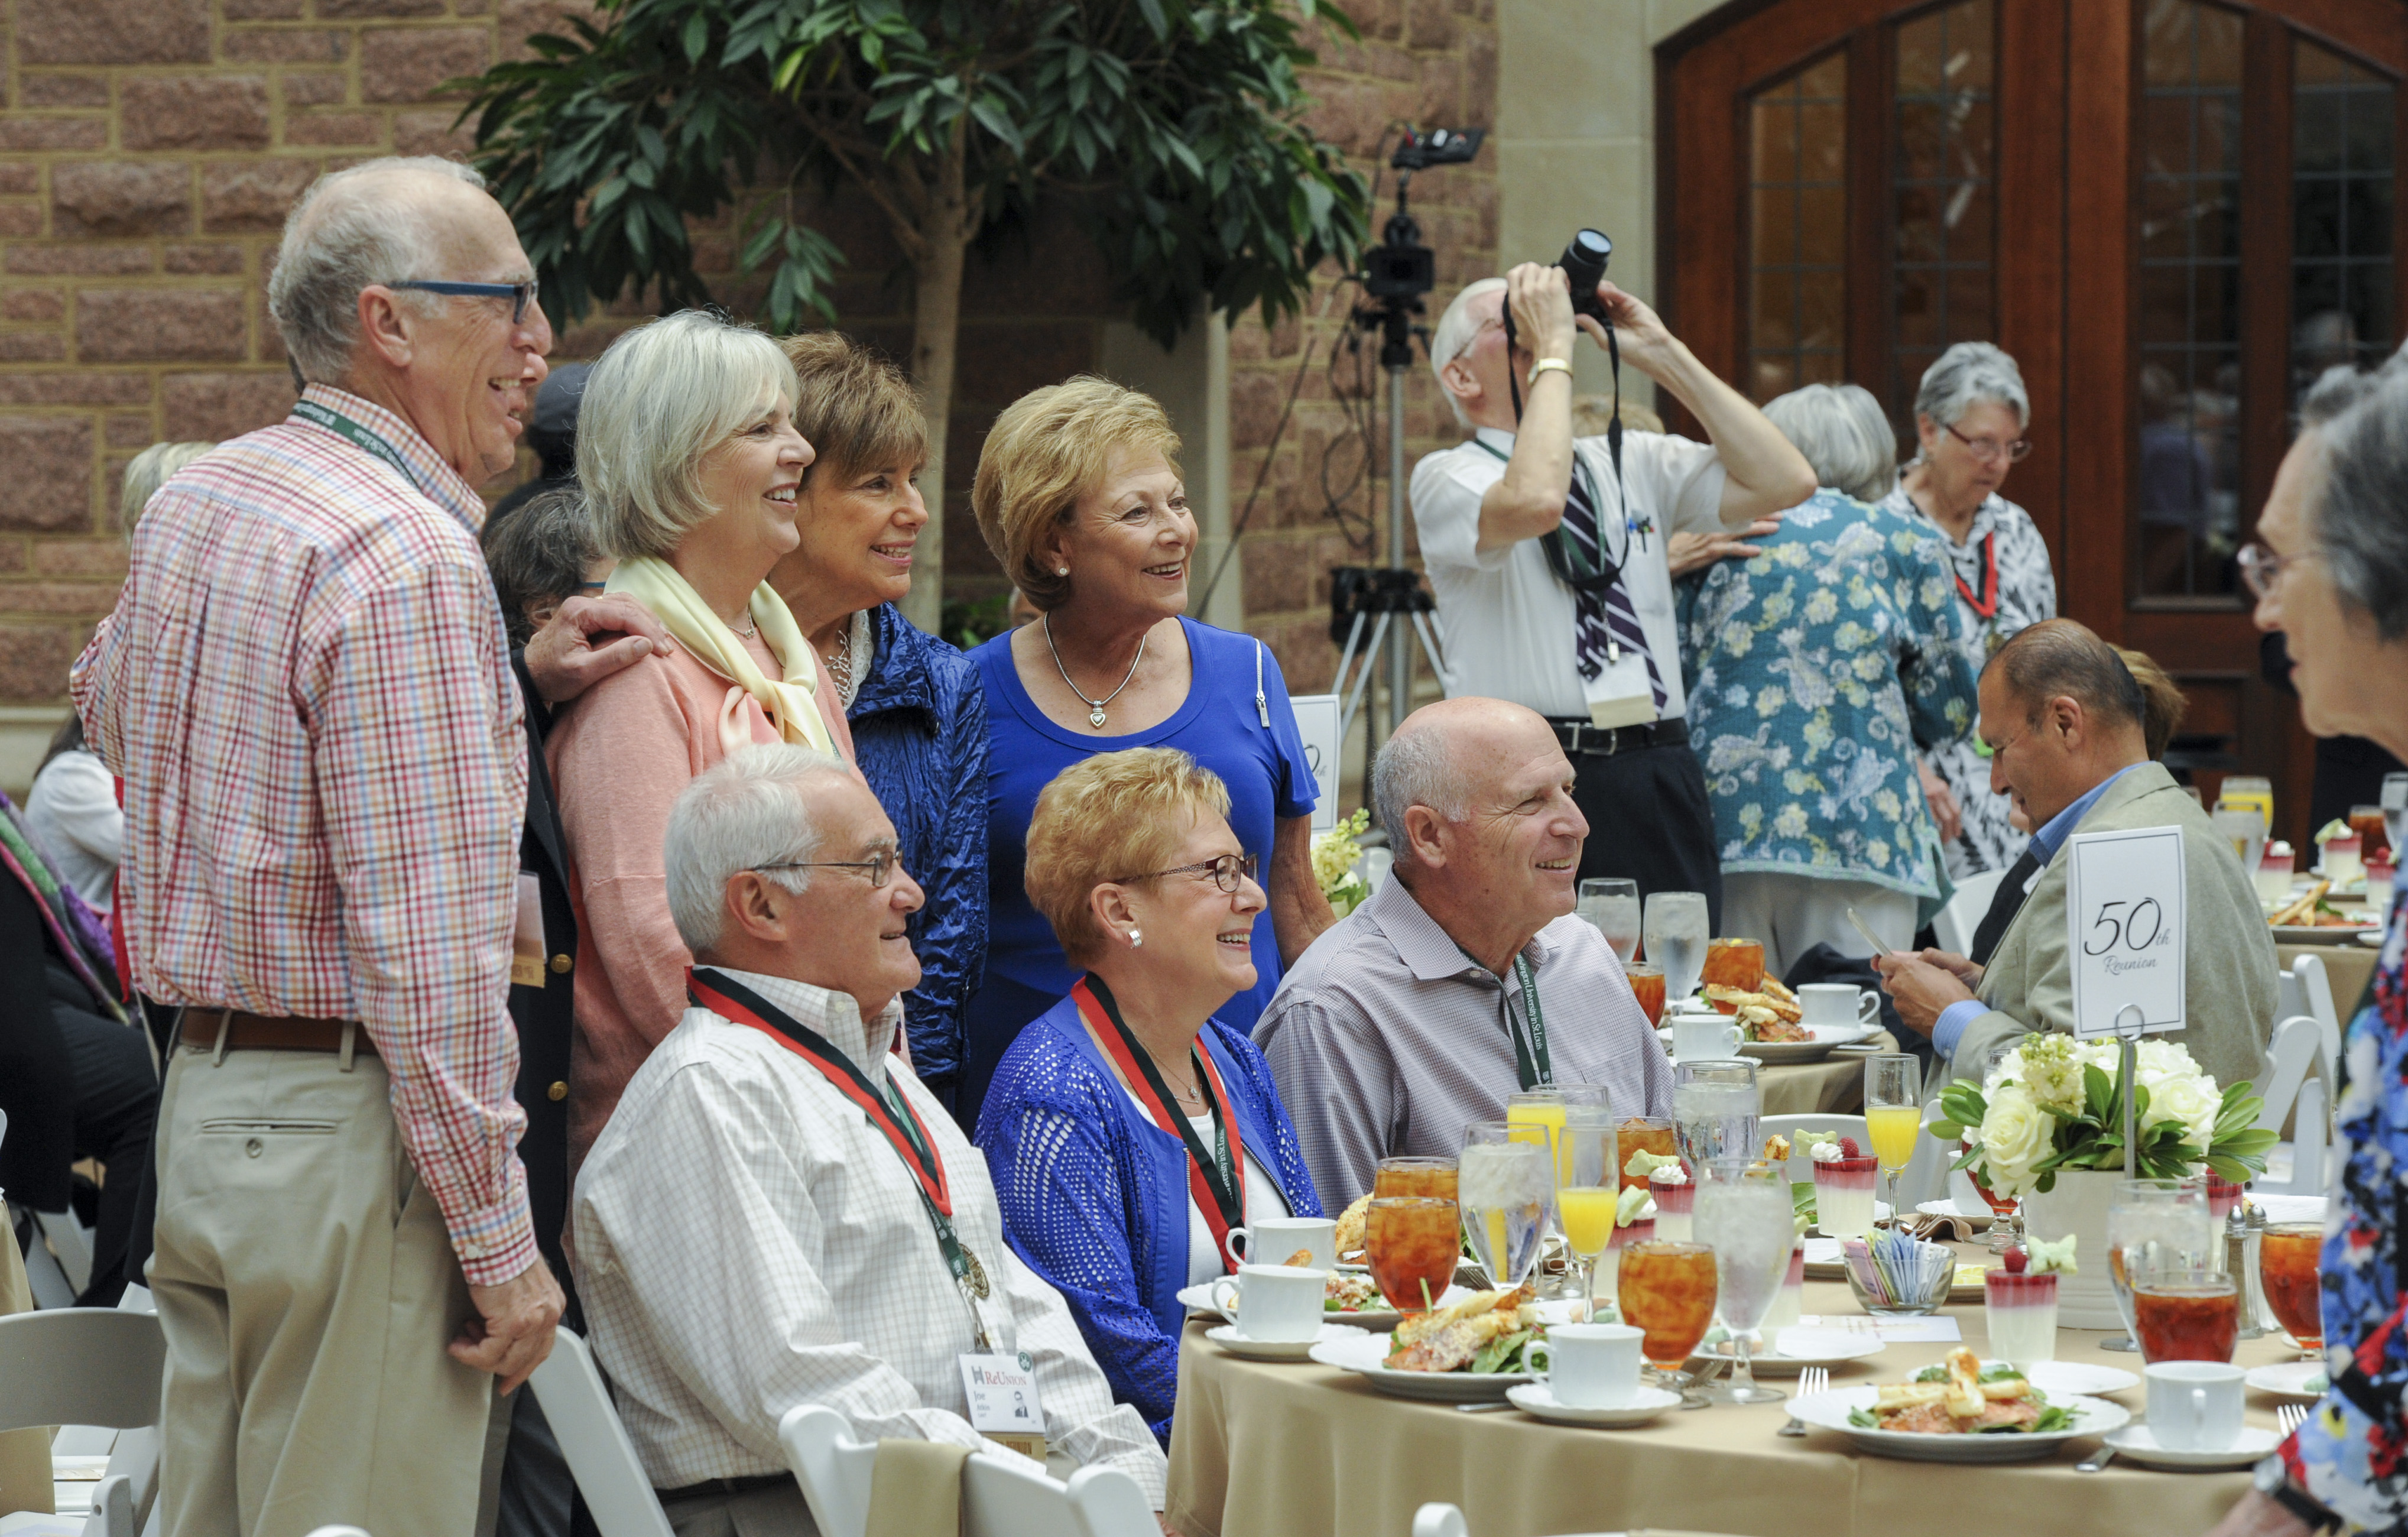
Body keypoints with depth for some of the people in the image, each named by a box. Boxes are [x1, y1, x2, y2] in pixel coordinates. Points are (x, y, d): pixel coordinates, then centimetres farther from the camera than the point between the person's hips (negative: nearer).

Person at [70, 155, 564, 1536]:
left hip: (203, 1095, 9)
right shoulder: (409, 557, -16)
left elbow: (113, 705, 34)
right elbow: (430, 946, -20)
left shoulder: (196, 503, 11)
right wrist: (499, 1242, -16)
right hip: (349, 1127, -9)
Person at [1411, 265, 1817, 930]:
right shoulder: (1446, 476, 3)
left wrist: (1663, 354, 7)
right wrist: (1554, 349, -10)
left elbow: (1785, 482, 7)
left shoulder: (1637, 463, 18)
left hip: (1661, 782, 5)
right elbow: (1535, 502, -20)